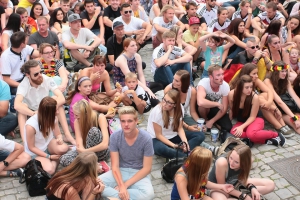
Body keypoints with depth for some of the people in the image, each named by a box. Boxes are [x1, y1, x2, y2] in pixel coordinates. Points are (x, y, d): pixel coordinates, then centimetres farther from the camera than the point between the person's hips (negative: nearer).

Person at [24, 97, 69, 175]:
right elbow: (31, 147, -19)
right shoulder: (31, 125, -32)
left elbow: (58, 134, -2)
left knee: (63, 148, -32)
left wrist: (60, 139, -28)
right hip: (36, 152, -4)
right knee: (49, 170, -31)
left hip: (48, 145, 4)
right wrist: (49, 157, -21)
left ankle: (55, 161, -1)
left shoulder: (52, 118, -16)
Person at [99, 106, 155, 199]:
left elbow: (146, 168, -12)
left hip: (139, 173, -2)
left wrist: (125, 185, -18)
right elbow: (115, 166, -10)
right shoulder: (115, 137, -11)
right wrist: (121, 185, -27)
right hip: (120, 171, 2)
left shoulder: (146, 138, -16)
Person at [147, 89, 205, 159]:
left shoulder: (180, 108, -11)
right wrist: (174, 145, -27)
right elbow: (158, 135, -18)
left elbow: (180, 128, -4)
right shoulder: (157, 112, -25)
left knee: (200, 135, -11)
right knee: (160, 149, -42)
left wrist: (185, 141, -23)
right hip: (158, 139, -6)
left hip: (173, 136, 6)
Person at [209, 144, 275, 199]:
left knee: (270, 185, 1)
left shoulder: (244, 163, -22)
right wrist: (243, 196, -24)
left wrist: (252, 188, -21)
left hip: (233, 183, 6)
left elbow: (242, 178, -2)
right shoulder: (222, 163, -39)